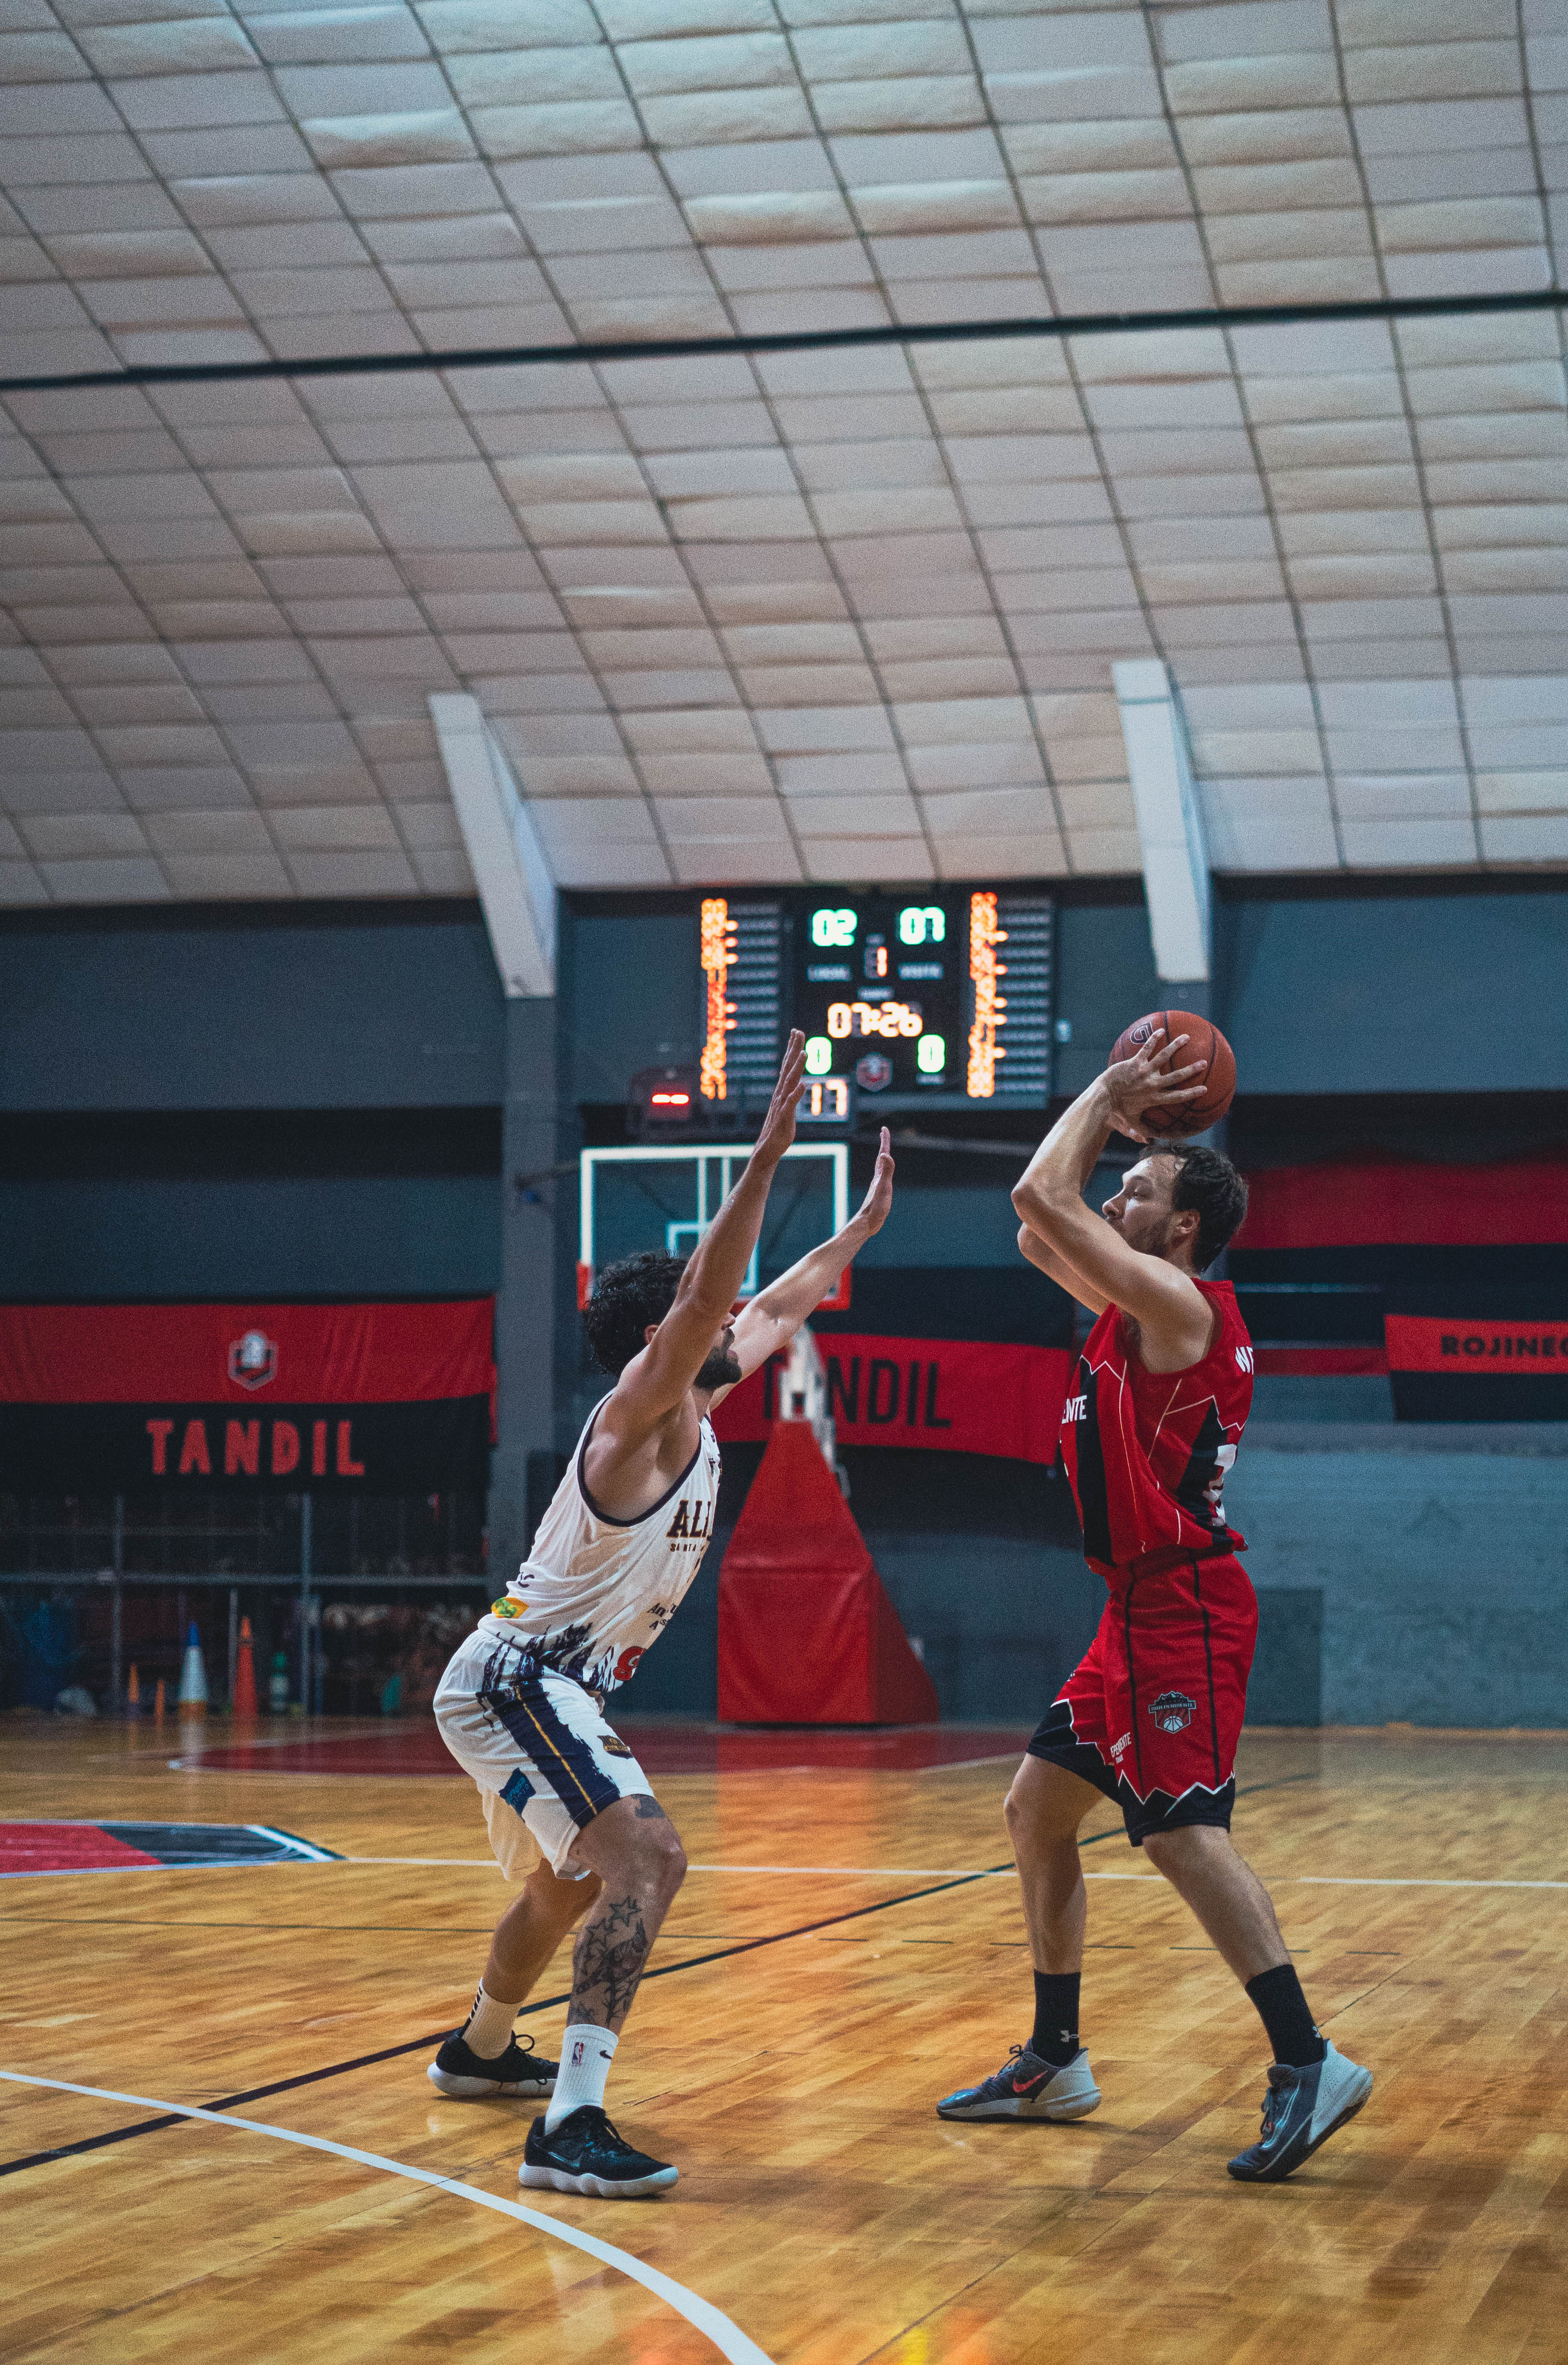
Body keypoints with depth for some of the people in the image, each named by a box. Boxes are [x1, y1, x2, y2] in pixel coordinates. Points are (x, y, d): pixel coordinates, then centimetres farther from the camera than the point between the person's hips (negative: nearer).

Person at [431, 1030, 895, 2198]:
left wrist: (867, 1221, 32)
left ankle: (480, 2048, 53)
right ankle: (571, 2126, -33)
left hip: (535, 1681, 11)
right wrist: (769, 1153, -38)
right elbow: (710, 1294, -32)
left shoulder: (687, 1414, 12)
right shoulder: (645, 1407, -14)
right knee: (647, 1861, -25)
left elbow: (777, 1306, 27)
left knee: (576, 1881, 29)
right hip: (521, 1677, -11)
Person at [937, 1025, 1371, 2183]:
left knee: (1181, 1830, -16)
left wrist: (1106, 1096, -5)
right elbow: (1041, 1230, 26)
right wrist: (1119, 1118, 18)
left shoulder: (1176, 1301, -13)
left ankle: (1310, 2064, -16)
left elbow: (1040, 1197, -18)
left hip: (1186, 1608, -10)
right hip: (1141, 1610, 10)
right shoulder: (1136, 1305, 14)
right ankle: (1054, 2062, 21)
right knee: (1037, 1808, 14)